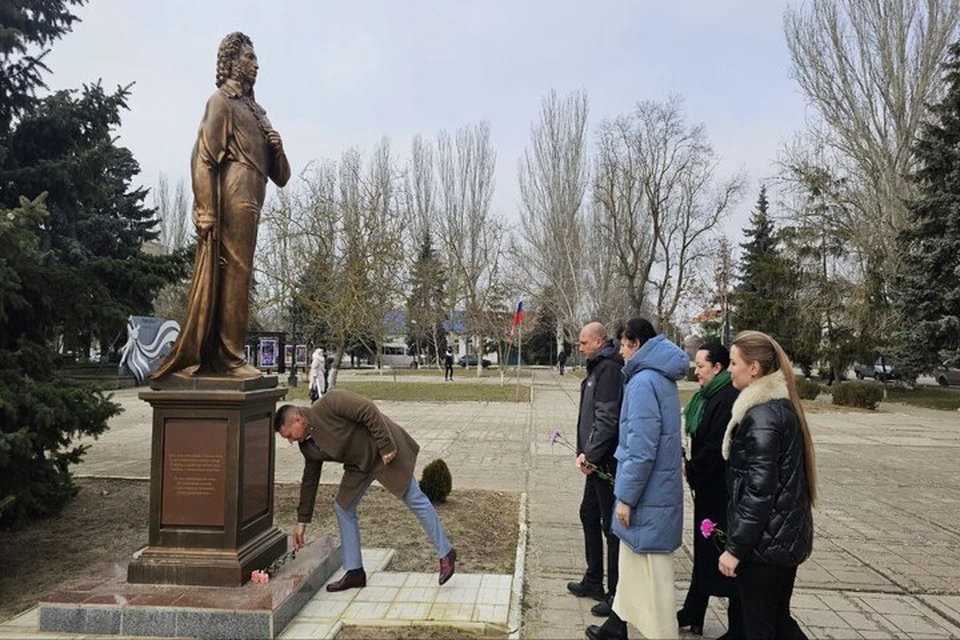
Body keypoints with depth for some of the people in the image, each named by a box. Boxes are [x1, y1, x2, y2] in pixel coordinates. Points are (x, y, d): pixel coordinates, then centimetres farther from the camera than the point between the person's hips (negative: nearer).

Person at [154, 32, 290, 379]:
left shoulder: (254, 110, 25)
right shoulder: (222, 101, 1)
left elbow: (280, 176, 21)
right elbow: (203, 157, -11)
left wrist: (277, 148, 0)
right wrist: (205, 210, -19)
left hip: (248, 206, 8)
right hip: (233, 202, -8)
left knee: (237, 276, 8)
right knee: (232, 275, -9)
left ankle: (206, 356, 14)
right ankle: (229, 356, -4)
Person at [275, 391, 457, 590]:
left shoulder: (329, 403, -24)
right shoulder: (307, 446, 1)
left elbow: (369, 411, -26)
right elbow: (309, 481, 10)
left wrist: (386, 446, -26)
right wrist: (302, 522, 13)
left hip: (385, 452, -8)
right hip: (359, 464, 8)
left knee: (415, 500, -3)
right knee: (343, 508, 4)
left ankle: (445, 553, 11)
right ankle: (355, 572, 14)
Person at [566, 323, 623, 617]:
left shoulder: (609, 369, -17)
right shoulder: (598, 367, 14)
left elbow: (607, 419, -24)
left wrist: (590, 455, -21)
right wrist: (585, 452, 13)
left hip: (607, 461, -11)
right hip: (597, 461, 11)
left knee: (611, 526, -1)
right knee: (589, 515, 20)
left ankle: (617, 595, 11)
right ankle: (593, 581, 35)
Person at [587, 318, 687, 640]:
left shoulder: (643, 381, -20)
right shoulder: (661, 378, 11)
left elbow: (641, 448, -23)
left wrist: (626, 496, -16)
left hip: (648, 495, -10)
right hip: (652, 490, 10)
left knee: (652, 572, 2)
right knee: (633, 561, 21)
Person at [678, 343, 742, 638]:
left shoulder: (729, 399, -21)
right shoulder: (710, 395, 10)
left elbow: (717, 448, -23)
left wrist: (690, 470, -11)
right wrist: (692, 468, 3)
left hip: (723, 491, -10)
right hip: (709, 488, 10)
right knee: (704, 551, 19)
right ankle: (692, 614, 32)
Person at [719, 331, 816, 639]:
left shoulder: (761, 416, -21)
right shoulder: (781, 405, 9)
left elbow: (758, 489, -23)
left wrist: (735, 547, -18)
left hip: (764, 541, -9)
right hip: (786, 535, 9)